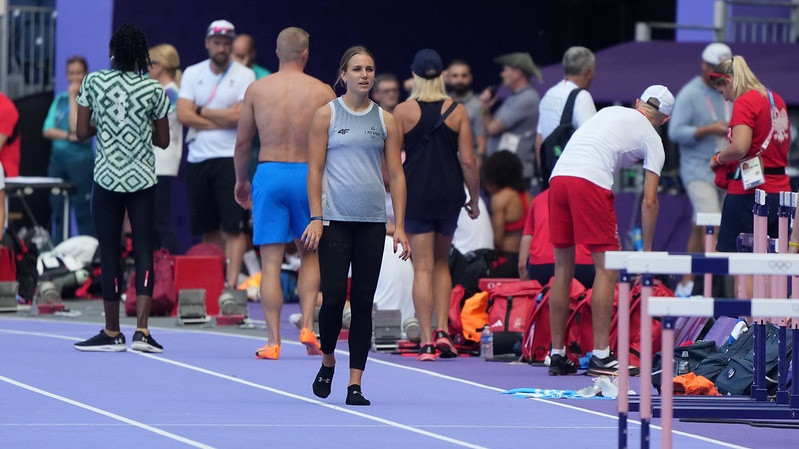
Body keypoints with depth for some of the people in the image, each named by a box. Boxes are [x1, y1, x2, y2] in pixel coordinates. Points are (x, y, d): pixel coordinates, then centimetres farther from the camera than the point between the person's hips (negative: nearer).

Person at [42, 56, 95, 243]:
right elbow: (47, 130, 4)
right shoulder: (60, 98, 12)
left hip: (80, 159, -6)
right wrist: (68, 136, -14)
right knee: (58, 210, 8)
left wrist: (73, 98, -12)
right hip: (58, 157, 6)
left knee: (82, 210, -7)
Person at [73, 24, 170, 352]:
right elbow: (163, 140, 5)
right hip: (142, 179, 0)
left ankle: (112, 334, 8)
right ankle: (141, 331, -9)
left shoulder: (94, 82, -4)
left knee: (110, 255, 5)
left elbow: (81, 132, -2)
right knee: (144, 253, 1)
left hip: (107, 177, 0)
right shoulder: (153, 89, -2)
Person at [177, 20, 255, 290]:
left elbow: (241, 115, -13)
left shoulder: (244, 76, -1)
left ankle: (232, 283, -15)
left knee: (233, 227, -10)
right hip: (197, 158, 4)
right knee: (208, 229, 10)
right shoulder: (193, 74, 9)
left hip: (230, 158, -4)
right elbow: (183, 115, -3)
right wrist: (223, 120, -8)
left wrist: (202, 111, -4)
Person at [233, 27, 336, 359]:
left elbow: (242, 142, 7)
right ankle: (307, 326, 5)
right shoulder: (322, 92, 0)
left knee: (271, 263, 1)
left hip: (269, 173, 0)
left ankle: (273, 341, -3)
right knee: (310, 254, 19)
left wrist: (241, 180, 21)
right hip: (309, 174, 0)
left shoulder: (257, 89, 2)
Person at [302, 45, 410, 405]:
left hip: (372, 223, 2)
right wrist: (316, 218, -8)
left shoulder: (385, 120, 9)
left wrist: (399, 225, 2)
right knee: (333, 297, -8)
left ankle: (355, 385, 2)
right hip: (335, 220, -2)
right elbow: (315, 170, 0)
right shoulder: (327, 115, 3)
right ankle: (327, 360, 19)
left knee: (363, 302, 0)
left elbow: (396, 174, 9)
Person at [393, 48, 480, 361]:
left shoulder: (403, 111, -3)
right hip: (450, 192, 2)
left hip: (416, 194, -2)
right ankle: (442, 330, 8)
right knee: (441, 261, 20)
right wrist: (474, 199, 10)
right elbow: (467, 161, -1)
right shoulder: (457, 111, 1)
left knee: (423, 267, 0)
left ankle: (427, 341, -5)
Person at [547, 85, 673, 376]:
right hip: (591, 181, -6)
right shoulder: (652, 140, 12)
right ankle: (600, 357, -5)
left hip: (558, 176, 6)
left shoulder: (610, 112, 28)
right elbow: (649, 202, 8)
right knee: (606, 269, 0)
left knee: (563, 269, 12)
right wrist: (647, 251, 15)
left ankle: (557, 355, 15)